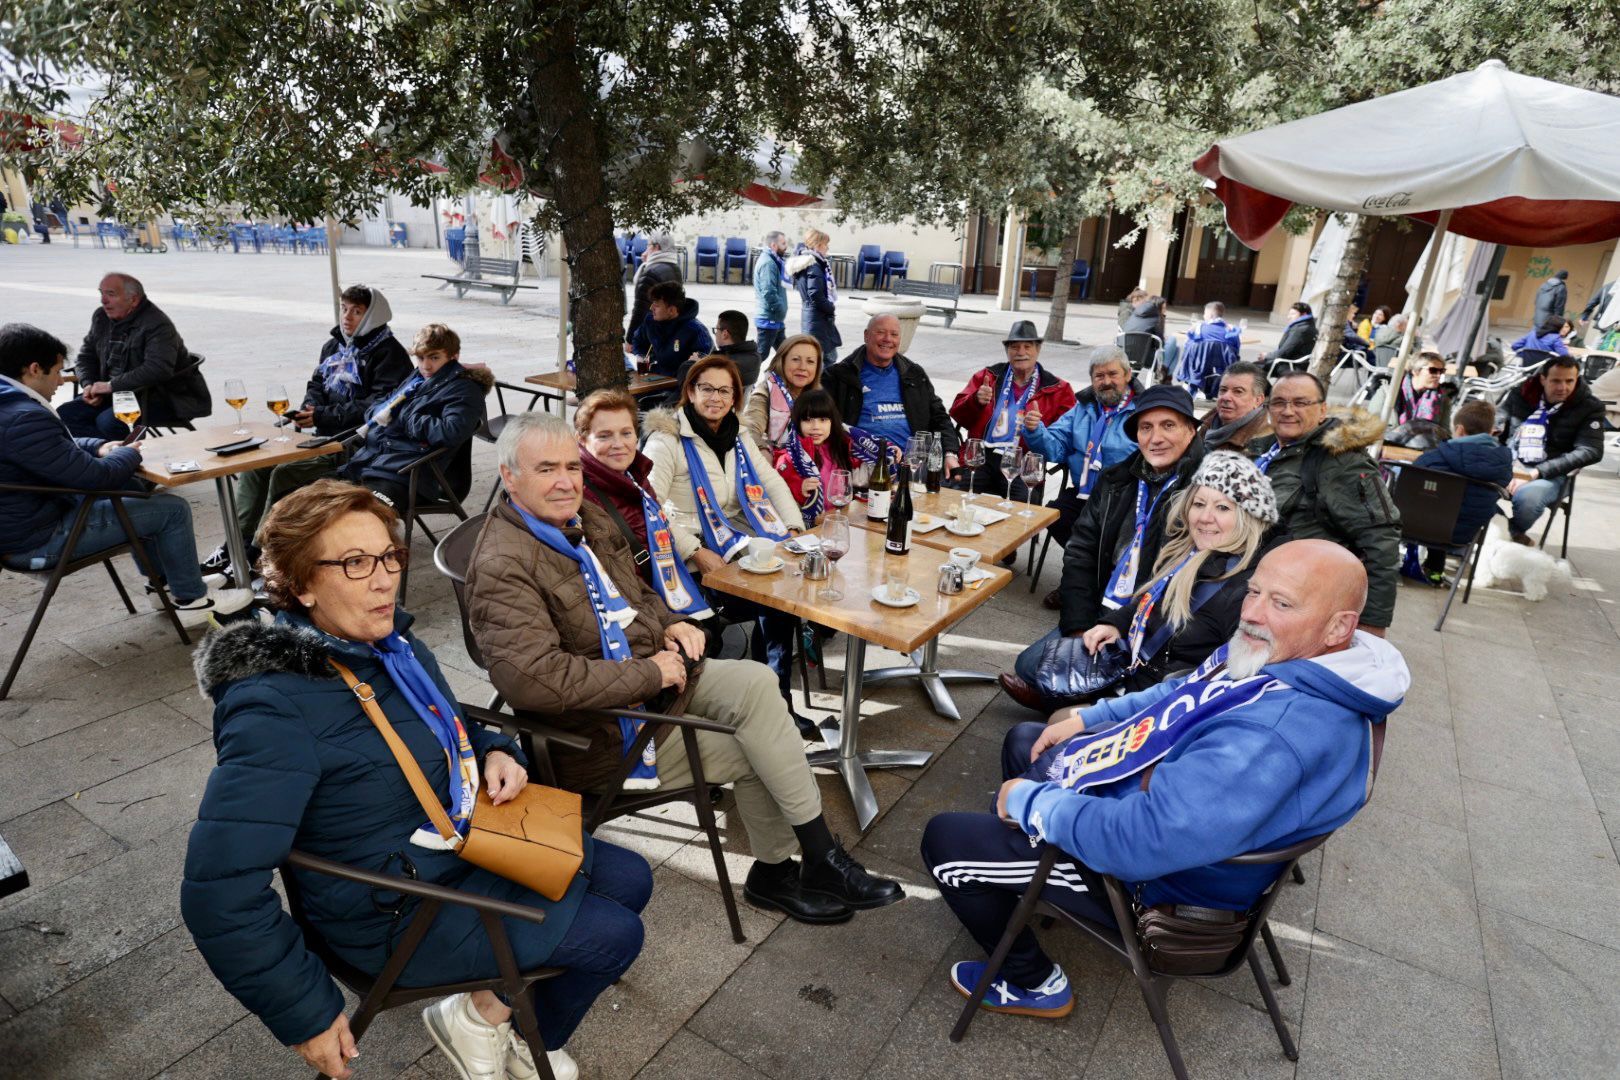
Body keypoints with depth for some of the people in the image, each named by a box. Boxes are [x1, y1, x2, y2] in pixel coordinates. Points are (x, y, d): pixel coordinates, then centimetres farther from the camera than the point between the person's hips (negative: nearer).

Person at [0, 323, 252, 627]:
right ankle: (191, 600, 10)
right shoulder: (25, 419, -29)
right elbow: (95, 477, -25)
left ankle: (162, 581, 31)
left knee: (132, 488, 26)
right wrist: (129, 454, -5)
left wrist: (98, 446, 4)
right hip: (37, 542, -11)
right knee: (173, 509, -5)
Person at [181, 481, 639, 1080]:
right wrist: (306, 1014, -19)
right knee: (611, 936, -6)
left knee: (630, 878, 11)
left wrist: (494, 753, -6)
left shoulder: (390, 642, -3)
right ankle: (477, 1019, 19)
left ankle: (493, 1003, 21)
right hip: (401, 912, -8)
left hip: (468, 836, 8)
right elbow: (220, 896, -28)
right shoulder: (276, 709, -28)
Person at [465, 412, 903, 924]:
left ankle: (774, 872, -2)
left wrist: (670, 623, 1)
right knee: (754, 749, -12)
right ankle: (822, 861, 10)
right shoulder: (501, 567, -20)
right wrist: (649, 674, -25)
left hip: (656, 674, 8)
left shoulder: (586, 518, 7)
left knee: (755, 681, -14)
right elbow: (534, 679, -32)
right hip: (601, 732, -7)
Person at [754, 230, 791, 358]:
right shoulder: (767, 263, -16)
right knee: (761, 355, -4)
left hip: (775, 320, 10)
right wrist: (782, 312, -16)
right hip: (769, 319, -10)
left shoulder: (774, 261, 15)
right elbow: (769, 294, -23)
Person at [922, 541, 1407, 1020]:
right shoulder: (1278, 654, -7)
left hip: (1147, 873, -9)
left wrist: (1028, 798, -25)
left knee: (946, 839, -5)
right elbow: (1184, 694, 13)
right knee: (1022, 740, 27)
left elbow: (1139, 841, -41)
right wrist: (1084, 719, 6)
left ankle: (1034, 985, 16)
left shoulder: (1281, 732, -39)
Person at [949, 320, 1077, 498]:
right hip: (981, 457, 2)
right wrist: (976, 401, -11)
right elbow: (957, 414, 12)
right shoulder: (988, 376, 18)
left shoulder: (1058, 389, 12)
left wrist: (1039, 428, -16)